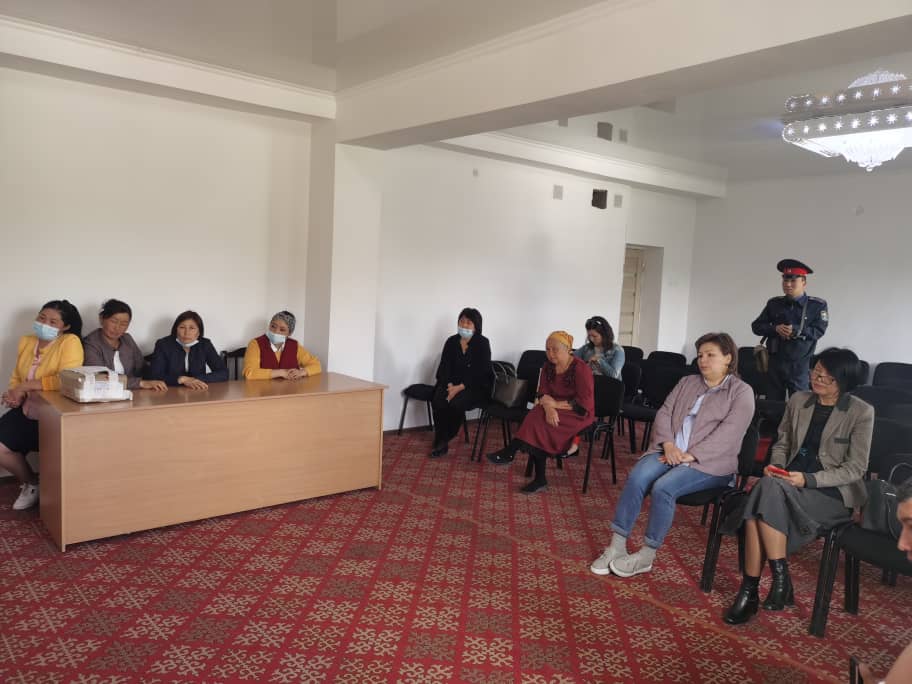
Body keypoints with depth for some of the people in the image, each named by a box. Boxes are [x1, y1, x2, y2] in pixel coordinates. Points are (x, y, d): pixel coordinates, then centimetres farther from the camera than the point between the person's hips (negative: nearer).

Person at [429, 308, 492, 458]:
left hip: (476, 386, -4)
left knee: (456, 402, -32)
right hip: (453, 383, 4)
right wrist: (449, 384, -18)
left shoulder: (482, 343, -7)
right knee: (438, 401, -27)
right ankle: (441, 442, -16)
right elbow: (444, 366, 2)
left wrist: (460, 387, -23)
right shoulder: (451, 341, 7)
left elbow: (480, 372, -14)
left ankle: (442, 441, -8)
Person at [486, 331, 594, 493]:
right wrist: (549, 408, -26)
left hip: (578, 414, -5)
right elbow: (543, 393, -4)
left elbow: (584, 403, -20)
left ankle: (510, 452, -13)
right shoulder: (548, 366, 3)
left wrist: (556, 404, -21)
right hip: (555, 410, 5)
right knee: (537, 424, -26)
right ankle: (540, 479, -22)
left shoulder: (581, 368, -16)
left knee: (538, 421, -28)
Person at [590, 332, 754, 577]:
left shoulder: (741, 392, 2)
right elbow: (664, 414, 10)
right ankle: (616, 546, -19)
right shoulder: (687, 382, 19)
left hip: (709, 462, -4)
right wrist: (668, 444, -10)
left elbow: (728, 433, -11)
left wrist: (690, 455, -20)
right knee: (636, 478, -25)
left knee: (663, 488, -30)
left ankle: (646, 556, -14)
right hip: (670, 451, 5)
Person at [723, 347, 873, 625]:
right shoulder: (798, 401, 9)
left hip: (832, 493, -4)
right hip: (790, 484, 4)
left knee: (769, 490, -33)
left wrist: (808, 479, -18)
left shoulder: (861, 412, -4)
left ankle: (775, 580, -25)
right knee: (766, 489, -32)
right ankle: (749, 591, -27)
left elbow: (856, 469, -6)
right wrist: (776, 466, -5)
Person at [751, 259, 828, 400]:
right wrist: (775, 328, -14)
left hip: (799, 364, -2)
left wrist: (795, 330, -22)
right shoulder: (774, 303, 5)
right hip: (775, 361, 3)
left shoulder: (818, 305, -2)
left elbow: (818, 331, -8)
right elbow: (756, 326, 4)